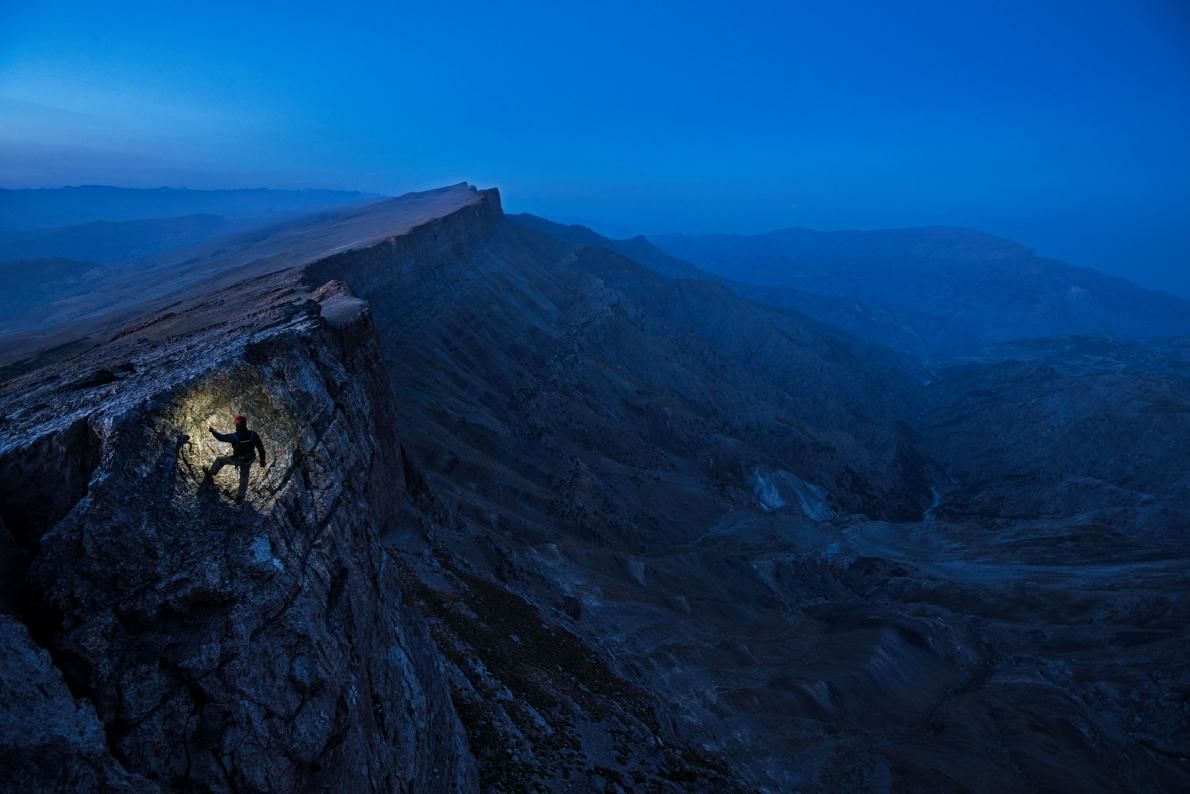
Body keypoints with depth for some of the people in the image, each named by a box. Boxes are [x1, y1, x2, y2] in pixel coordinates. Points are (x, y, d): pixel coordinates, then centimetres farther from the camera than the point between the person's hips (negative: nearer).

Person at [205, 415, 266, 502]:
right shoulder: (253, 434, -25)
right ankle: (240, 495, 37)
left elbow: (221, 437, -11)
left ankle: (210, 474, 49)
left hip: (237, 460, -2)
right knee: (244, 476, 24)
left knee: (220, 459, 28)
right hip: (249, 459, 2)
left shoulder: (234, 437, -31)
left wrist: (213, 430, 10)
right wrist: (262, 459, -1)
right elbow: (260, 447, -16)